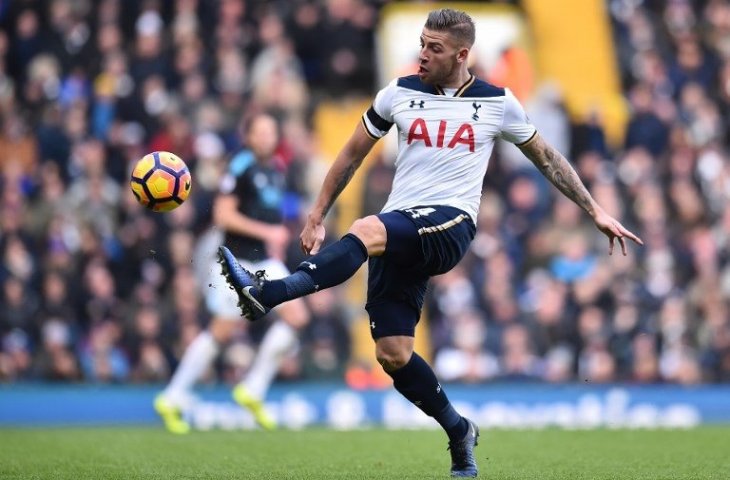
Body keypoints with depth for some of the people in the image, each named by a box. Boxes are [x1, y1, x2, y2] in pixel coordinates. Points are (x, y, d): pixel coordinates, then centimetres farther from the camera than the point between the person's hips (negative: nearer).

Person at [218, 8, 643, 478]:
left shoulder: (498, 104, 5)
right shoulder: (400, 93, 9)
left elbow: (546, 157, 18)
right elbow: (352, 155, 18)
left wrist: (597, 211, 17)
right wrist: (316, 218, 16)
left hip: (450, 225, -4)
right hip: (397, 233, 4)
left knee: (367, 230, -35)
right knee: (392, 354, -5)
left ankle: (267, 293, -48)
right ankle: (460, 433, 18)